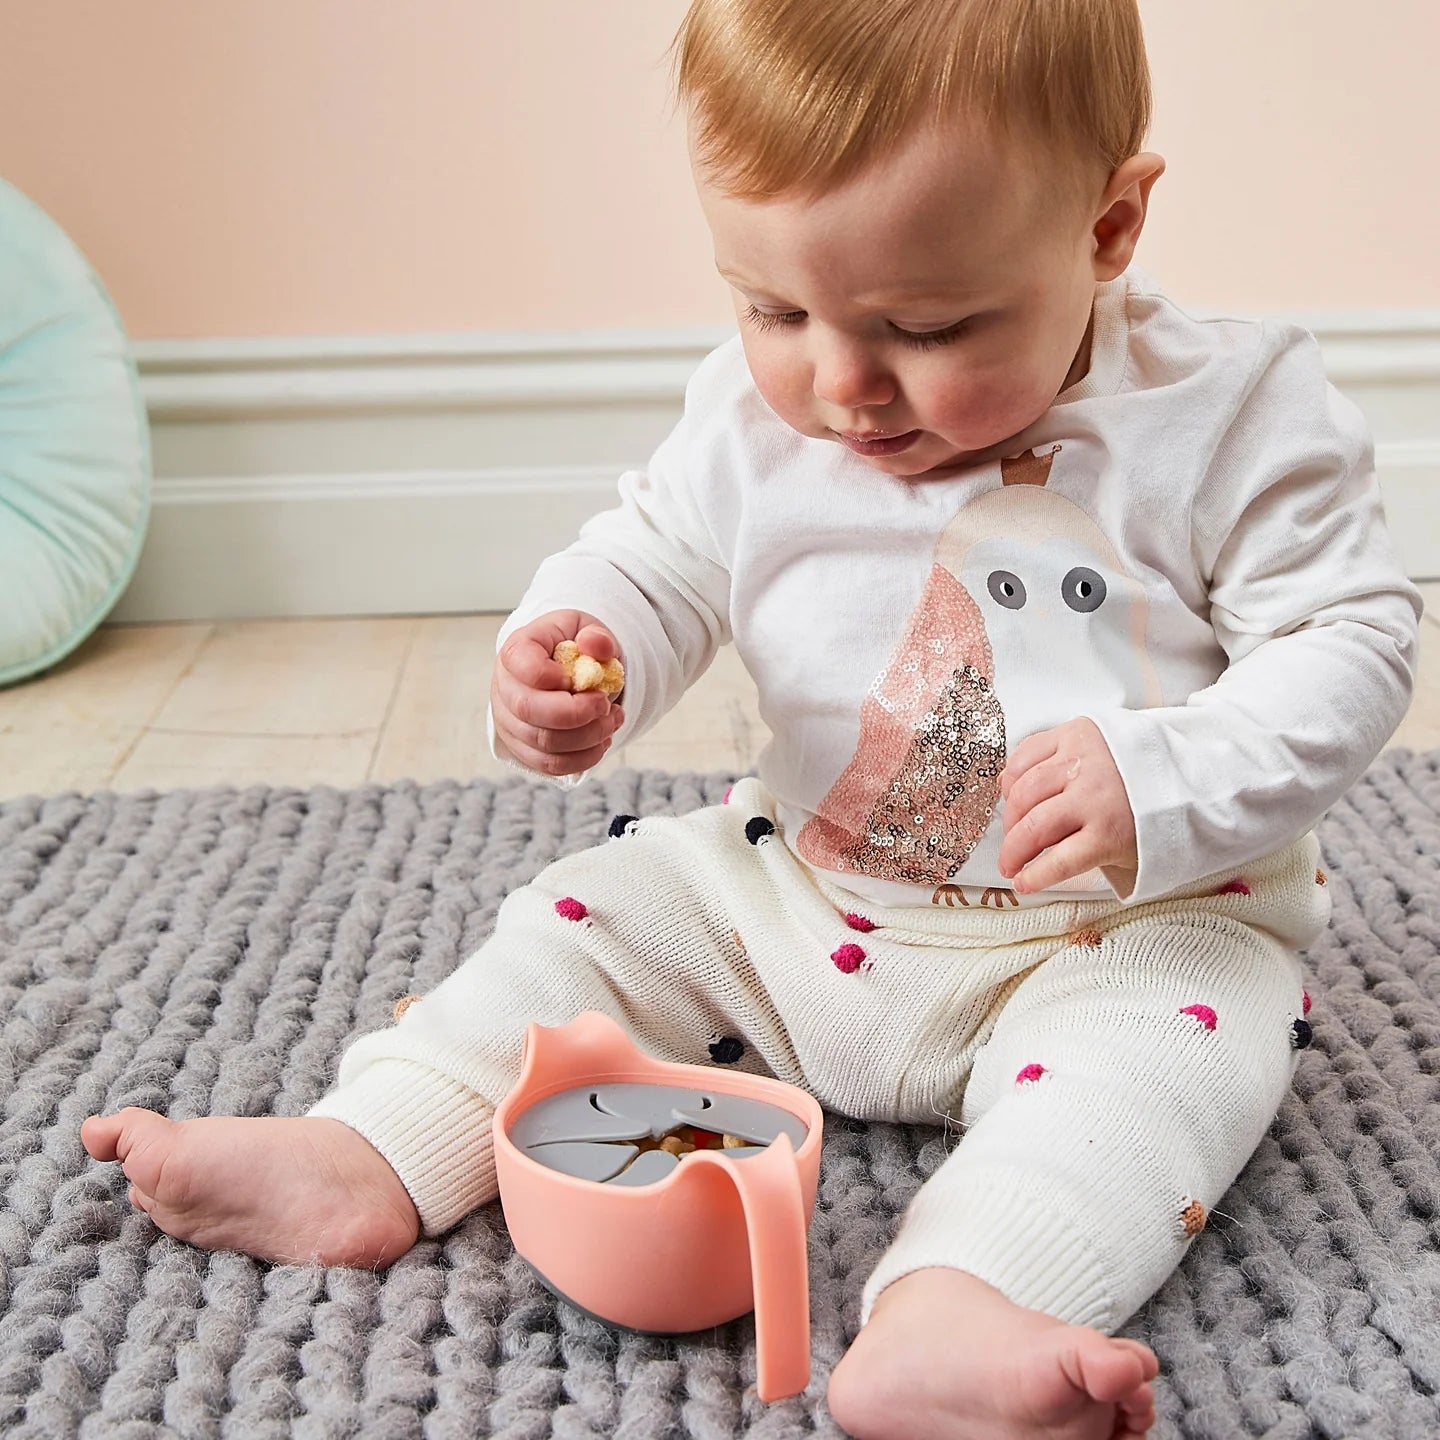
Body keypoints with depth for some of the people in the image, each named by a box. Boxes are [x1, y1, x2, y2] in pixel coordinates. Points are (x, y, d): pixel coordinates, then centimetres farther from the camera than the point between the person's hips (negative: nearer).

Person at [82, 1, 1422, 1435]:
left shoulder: (1228, 415, -16)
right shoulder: (753, 414, -6)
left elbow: (1349, 639, -13)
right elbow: (653, 564, 6)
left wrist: (1163, 783, -32)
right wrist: (571, 658, -19)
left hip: (1125, 927, -3)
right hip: (799, 891, 4)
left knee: (1184, 1028, -32)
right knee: (598, 913, 0)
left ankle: (944, 1316, -48)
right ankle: (370, 1155, -2)